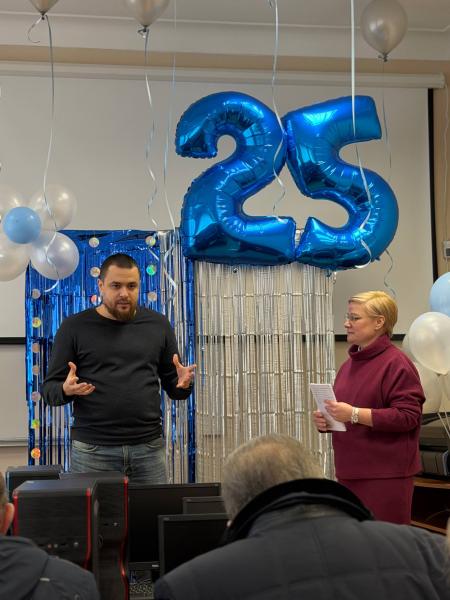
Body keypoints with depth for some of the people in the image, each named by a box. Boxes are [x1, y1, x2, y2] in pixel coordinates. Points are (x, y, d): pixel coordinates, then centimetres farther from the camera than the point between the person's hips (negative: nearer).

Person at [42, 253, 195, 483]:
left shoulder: (158, 324, 8)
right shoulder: (75, 327, 1)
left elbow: (171, 384, 13)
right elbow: (49, 389, 2)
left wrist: (183, 384, -10)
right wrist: (66, 390, -20)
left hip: (149, 447, 2)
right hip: (92, 450, -2)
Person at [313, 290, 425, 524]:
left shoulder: (396, 363, -11)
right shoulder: (350, 364, 15)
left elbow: (408, 416, -19)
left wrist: (354, 414, -23)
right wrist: (327, 420, 5)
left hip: (385, 474, -8)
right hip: (350, 472, 8)